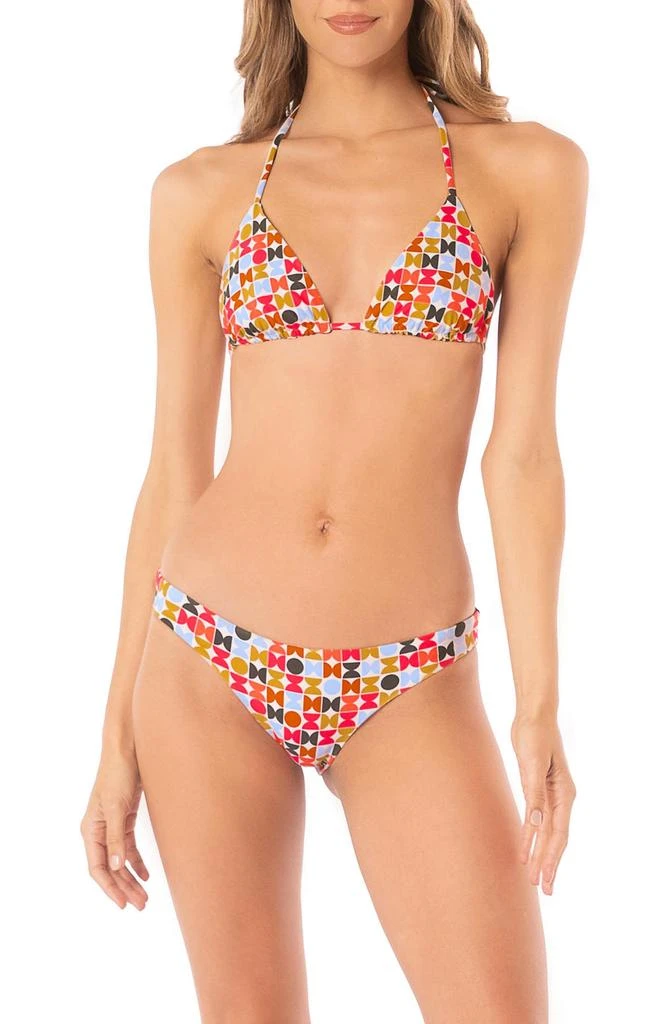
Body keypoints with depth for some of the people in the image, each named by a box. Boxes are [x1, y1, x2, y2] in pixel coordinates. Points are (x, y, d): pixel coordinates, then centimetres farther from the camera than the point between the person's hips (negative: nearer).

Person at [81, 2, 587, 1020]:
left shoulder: (530, 170, 3)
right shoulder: (200, 194, 5)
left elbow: (522, 448, 0)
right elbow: (174, 470, 7)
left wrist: (540, 702, -5)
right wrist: (119, 727, 6)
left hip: (411, 687, -1)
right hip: (209, 666, 1)